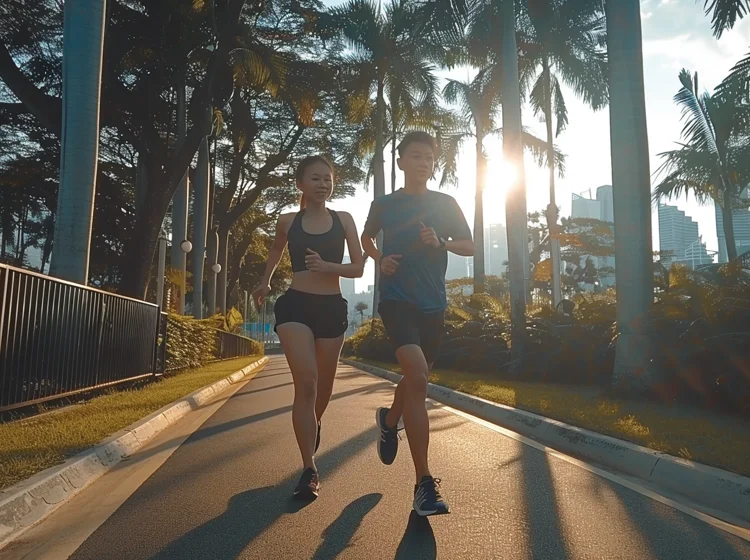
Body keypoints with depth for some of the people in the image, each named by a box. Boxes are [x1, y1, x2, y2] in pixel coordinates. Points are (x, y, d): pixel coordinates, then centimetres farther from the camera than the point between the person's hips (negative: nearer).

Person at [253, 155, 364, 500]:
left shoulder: (343, 220, 4)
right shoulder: (288, 221, 5)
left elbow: (358, 268, 0)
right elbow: (276, 251, 27)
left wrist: (327, 266, -16)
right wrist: (265, 282, 22)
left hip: (332, 307, 2)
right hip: (295, 306, -1)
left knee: (324, 383, 13)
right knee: (306, 381, -17)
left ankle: (314, 424, 49)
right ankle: (309, 471, -12)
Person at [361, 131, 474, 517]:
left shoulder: (446, 204, 8)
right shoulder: (384, 205, 6)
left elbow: (469, 247, 9)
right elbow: (366, 238, 23)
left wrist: (441, 243, -11)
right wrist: (379, 260, 3)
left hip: (433, 304, 4)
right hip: (397, 300, -3)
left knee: (415, 378, 16)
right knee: (418, 376, -22)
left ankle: (389, 420, 52)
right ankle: (424, 483, -17)